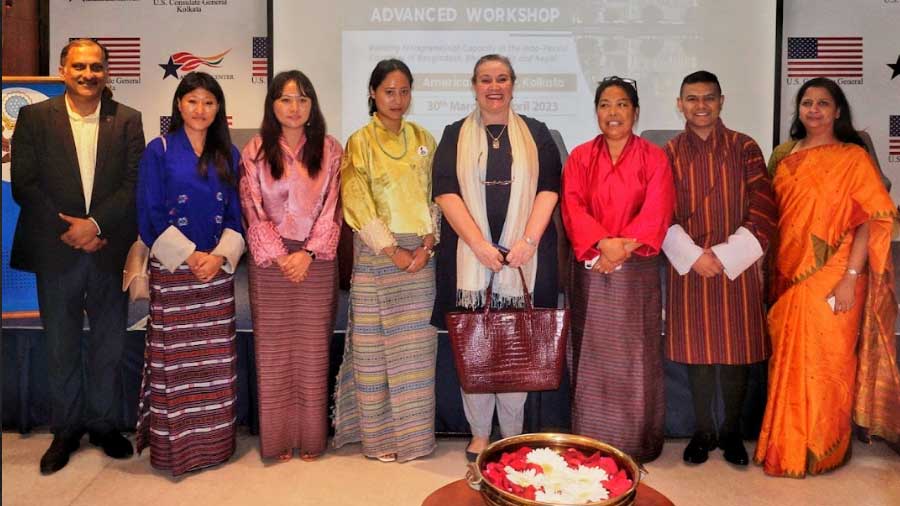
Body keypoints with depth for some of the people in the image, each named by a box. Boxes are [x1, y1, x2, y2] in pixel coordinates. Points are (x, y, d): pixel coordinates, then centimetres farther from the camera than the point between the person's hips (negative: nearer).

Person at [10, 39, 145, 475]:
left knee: (109, 344, 10)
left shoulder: (127, 120, 4)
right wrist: (70, 231, -11)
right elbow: (23, 184, -3)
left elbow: (135, 184, -3)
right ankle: (66, 429, 26)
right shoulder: (34, 117, 3)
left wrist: (95, 223, -15)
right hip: (56, 252, 0)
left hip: (110, 250, 0)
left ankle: (105, 424, 26)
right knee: (61, 346, 11)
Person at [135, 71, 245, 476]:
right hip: (172, 271, -3)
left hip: (217, 268, 3)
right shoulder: (159, 151, 0)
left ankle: (214, 442, 20)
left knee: (216, 358, 7)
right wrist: (190, 256, -12)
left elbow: (237, 214, 7)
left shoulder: (228, 154, 9)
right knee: (175, 358, 1)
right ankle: (173, 446, 15)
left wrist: (220, 256, -9)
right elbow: (150, 217, -5)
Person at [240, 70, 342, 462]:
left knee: (313, 347, 4)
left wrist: (308, 253, -11)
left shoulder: (329, 150, 4)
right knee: (272, 348, 4)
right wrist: (280, 256, -9)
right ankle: (277, 437, 15)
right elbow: (254, 211, 0)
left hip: (317, 260, 0)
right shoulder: (256, 151, 3)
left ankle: (311, 436, 15)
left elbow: (331, 209, 0)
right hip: (269, 260, 0)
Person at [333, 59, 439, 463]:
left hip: (420, 253, 3)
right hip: (376, 254, -3)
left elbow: (434, 198, 9)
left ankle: (414, 432, 18)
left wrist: (426, 246, -5)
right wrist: (393, 250, -12)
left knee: (416, 344, 6)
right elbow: (358, 206, -7)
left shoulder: (423, 139, 11)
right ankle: (379, 435, 14)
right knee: (375, 343, 1)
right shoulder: (359, 143, 0)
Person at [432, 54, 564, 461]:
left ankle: (512, 436, 14)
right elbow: (446, 192, -1)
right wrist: (479, 244, -13)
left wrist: (529, 240, -12)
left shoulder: (535, 134, 11)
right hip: (470, 254, 0)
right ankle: (479, 433, 15)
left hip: (524, 254, 0)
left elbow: (549, 188, 3)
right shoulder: (455, 136, 10)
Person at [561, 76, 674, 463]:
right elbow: (573, 208, -4)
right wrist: (603, 242, -19)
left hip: (637, 270, -1)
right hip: (591, 269, 1)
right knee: (593, 354, 4)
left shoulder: (654, 158, 6)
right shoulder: (580, 158, 9)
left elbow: (657, 213, -6)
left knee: (635, 355, 3)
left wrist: (622, 248, -18)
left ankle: (637, 444, 16)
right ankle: (591, 443, 15)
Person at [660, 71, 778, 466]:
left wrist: (726, 256, -12)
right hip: (688, 268, 1)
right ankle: (702, 431, 23)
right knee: (696, 350, 7)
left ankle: (732, 432, 23)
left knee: (736, 352, 5)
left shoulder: (745, 148, 2)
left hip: (738, 267, 0)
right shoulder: (669, 154, 4)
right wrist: (694, 256, -12)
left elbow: (764, 211, -3)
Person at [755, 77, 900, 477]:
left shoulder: (853, 157, -4)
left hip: (831, 280, -4)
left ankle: (821, 451, 21)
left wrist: (850, 278, -16)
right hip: (789, 276, 4)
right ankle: (785, 446, 27)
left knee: (825, 362, 3)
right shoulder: (783, 155, 9)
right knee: (788, 361, 12)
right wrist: (772, 271, 7)